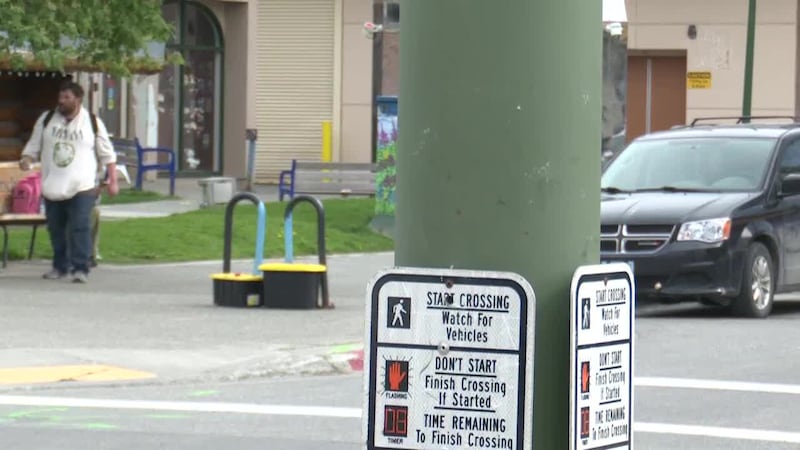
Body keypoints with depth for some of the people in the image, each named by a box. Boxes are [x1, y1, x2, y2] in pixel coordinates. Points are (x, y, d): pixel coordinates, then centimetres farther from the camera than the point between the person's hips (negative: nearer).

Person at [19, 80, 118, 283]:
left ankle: (80, 268, -10)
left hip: (82, 188, -3)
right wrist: (26, 160, -12)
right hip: (52, 188, 4)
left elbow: (107, 154, 5)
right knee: (55, 228, 10)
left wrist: (113, 181, 1)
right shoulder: (46, 120, 6)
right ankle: (60, 266, 24)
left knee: (80, 227, -12)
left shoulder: (93, 122, 0)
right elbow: (33, 146, 9)